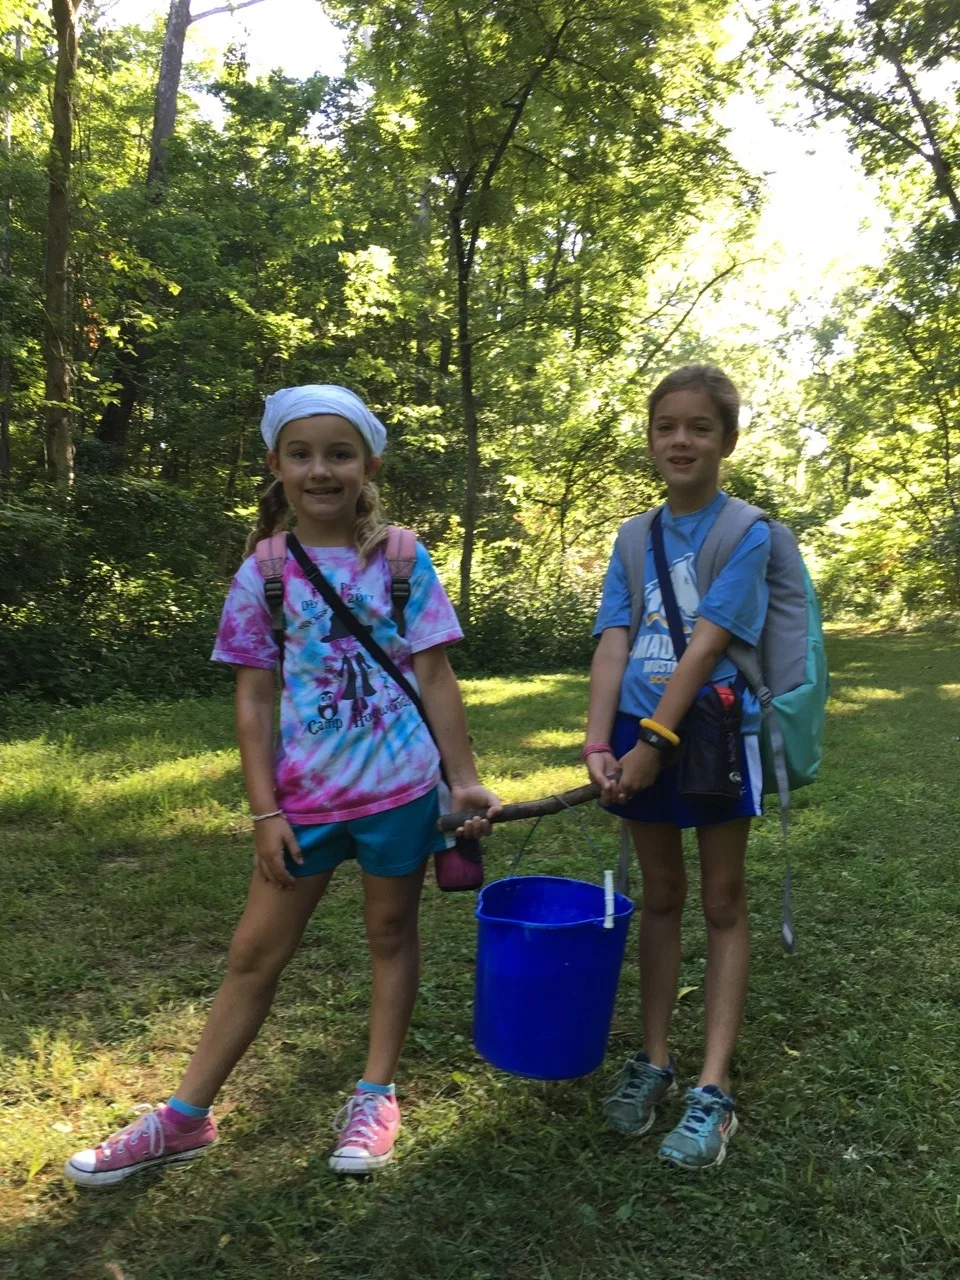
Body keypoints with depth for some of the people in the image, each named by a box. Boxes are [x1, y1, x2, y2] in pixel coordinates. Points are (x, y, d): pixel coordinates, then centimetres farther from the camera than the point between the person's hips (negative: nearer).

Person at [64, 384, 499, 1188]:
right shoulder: (263, 574, -1)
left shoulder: (402, 561, -3)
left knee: (391, 933, 14)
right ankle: (186, 1117, 24)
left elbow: (436, 679, -1)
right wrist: (266, 811, -5)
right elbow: (253, 700, -1)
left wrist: (465, 778, -3)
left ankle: (376, 1095, 31)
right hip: (306, 793, 1)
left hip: (398, 786, -1)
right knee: (256, 950, 10)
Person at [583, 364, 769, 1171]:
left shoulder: (747, 535, -7)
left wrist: (653, 742, -20)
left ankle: (713, 1089, 14)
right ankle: (655, 1059, 29)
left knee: (723, 902, 8)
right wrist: (598, 745, -14)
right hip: (641, 734, 4)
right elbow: (613, 647, -3)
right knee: (660, 898, 15)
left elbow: (705, 647, -16)